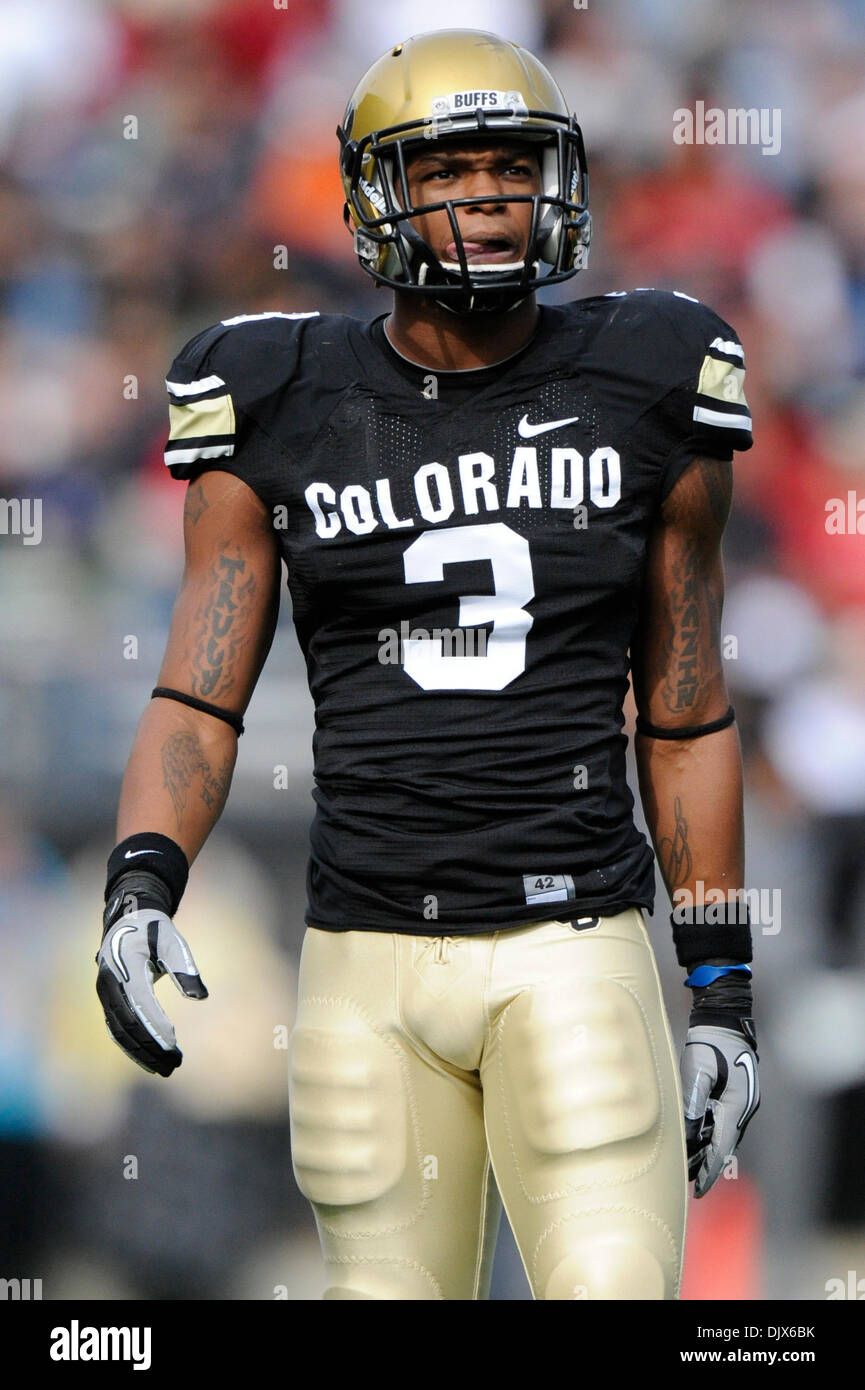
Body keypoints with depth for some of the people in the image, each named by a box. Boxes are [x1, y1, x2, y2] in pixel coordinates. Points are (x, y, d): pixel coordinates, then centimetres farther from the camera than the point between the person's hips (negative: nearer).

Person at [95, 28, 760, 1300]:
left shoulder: (642, 399, 4)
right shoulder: (284, 417, 3)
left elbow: (685, 725, 9)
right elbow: (197, 706, 0)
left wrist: (724, 991, 8)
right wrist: (140, 887, -19)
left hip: (577, 950, -1)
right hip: (370, 957, 1)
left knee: (614, 1287, -16)